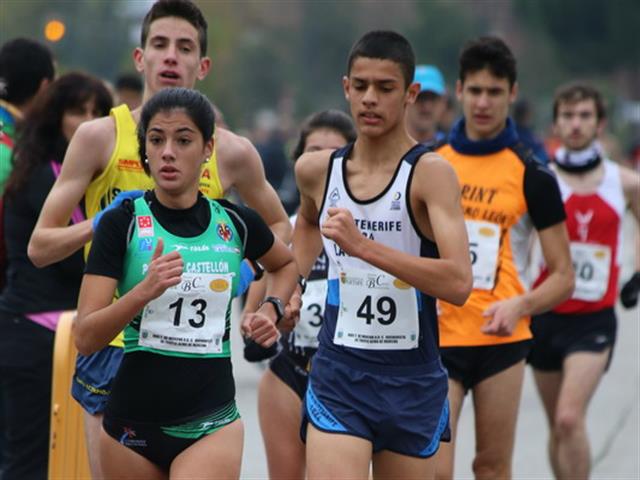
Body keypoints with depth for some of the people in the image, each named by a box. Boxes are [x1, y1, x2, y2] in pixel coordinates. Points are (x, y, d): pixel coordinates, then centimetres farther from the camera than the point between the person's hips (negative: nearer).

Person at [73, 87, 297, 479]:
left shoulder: (236, 224, 3)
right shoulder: (122, 224, -5)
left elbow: (287, 263, 27)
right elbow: (85, 338, -13)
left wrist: (271, 309, 8)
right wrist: (145, 290, -27)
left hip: (212, 425, 0)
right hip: (135, 424, 0)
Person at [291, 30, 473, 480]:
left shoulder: (430, 173, -11)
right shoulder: (317, 170, 4)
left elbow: (458, 283, -24)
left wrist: (364, 247, -28)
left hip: (413, 381, -2)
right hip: (337, 378, 2)